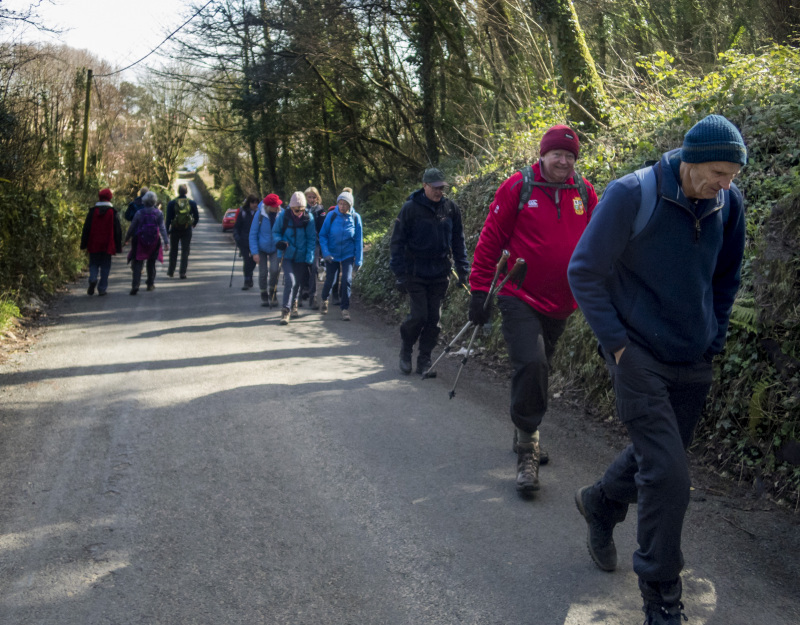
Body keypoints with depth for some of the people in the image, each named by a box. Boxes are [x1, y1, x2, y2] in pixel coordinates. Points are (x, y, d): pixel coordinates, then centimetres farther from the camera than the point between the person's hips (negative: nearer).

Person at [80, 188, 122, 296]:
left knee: (93, 264, 13)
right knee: (105, 266, 6)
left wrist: (83, 244, 6)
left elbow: (86, 228, 1)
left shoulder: (93, 211, 0)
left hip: (94, 245, 1)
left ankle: (93, 279, -15)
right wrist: (118, 246, 7)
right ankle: (102, 289, 4)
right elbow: (117, 231, 1)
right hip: (107, 245, 0)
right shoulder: (113, 212, -1)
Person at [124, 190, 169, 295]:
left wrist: (126, 239, 13)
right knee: (151, 263, 18)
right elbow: (162, 228, -6)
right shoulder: (158, 213, -3)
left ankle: (135, 285, -15)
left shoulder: (139, 213, -5)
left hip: (140, 241, -1)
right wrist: (166, 242, -5)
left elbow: (132, 227, 1)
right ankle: (150, 284, 25)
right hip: (154, 241, 2)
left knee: (138, 263, -1)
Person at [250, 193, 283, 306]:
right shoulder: (260, 215, -16)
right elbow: (253, 234, -9)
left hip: (276, 249, 0)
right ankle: (264, 296, 21)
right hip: (262, 249, 0)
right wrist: (255, 252, -13)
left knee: (274, 270, -15)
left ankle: (273, 294, 7)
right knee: (263, 273, 2)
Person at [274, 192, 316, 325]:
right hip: (286, 255, -2)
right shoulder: (283, 216, -9)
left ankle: (293, 305, 39)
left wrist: (309, 258, -6)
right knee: (290, 281, -17)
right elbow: (276, 232, 5)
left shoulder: (309, 218, -6)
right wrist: (279, 241, -17)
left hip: (301, 256, 2)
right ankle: (285, 311, -13)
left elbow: (311, 239, -1)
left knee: (297, 282, 15)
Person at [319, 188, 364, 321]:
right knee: (329, 280, 8)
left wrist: (358, 260, -2)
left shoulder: (355, 218, -7)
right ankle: (324, 300, 40)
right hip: (332, 254, 0)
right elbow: (323, 235, -5)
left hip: (348, 254, 0)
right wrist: (326, 252, -17)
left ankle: (345, 309, -1)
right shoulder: (331, 215, -10)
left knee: (347, 280, -14)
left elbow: (358, 240, -1)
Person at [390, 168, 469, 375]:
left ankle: (424, 360, 17)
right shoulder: (411, 208, -6)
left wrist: (462, 269, 7)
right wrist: (400, 274, -9)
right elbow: (397, 242, -4)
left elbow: (458, 241, 13)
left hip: (440, 273, 3)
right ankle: (405, 350, 16)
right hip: (416, 271, -3)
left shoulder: (451, 208, 4)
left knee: (434, 318, 4)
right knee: (419, 315, -10)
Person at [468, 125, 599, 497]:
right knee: (531, 364, -19)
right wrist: (480, 290, -6)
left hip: (559, 303, 5)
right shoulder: (518, 187, -6)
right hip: (520, 297, -4)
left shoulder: (584, 192, 4)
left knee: (538, 369, 17)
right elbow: (490, 240, -4)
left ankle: (524, 434, 37)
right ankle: (527, 450, -8)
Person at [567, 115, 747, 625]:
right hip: (640, 357, -6)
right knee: (668, 475, -10)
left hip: (693, 364, 6)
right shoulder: (632, 195, -17)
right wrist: (616, 343, -13)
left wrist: (714, 342, 11)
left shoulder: (729, 204, -2)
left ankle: (600, 503, 48)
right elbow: (584, 272, -10)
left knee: (656, 456, 18)